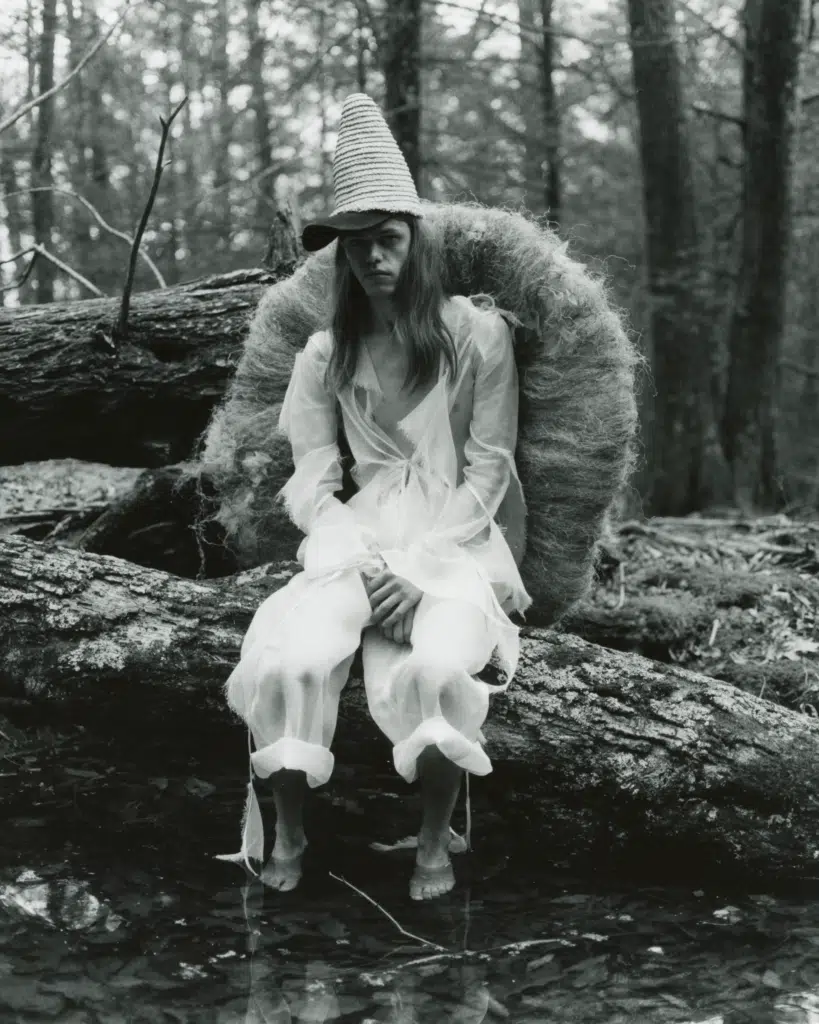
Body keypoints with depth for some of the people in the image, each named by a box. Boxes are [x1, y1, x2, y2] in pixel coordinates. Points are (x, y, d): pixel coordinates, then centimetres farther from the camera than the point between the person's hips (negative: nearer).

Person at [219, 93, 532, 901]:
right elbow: (310, 484, 4)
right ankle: (288, 834, -9)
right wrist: (367, 564, -14)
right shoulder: (326, 354, 11)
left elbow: (489, 470, -1)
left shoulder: (476, 334, 2)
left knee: (435, 667, -35)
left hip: (457, 539, -2)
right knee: (290, 659, -30)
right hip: (358, 540, 2)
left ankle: (434, 842, -10)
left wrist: (421, 564, -14)